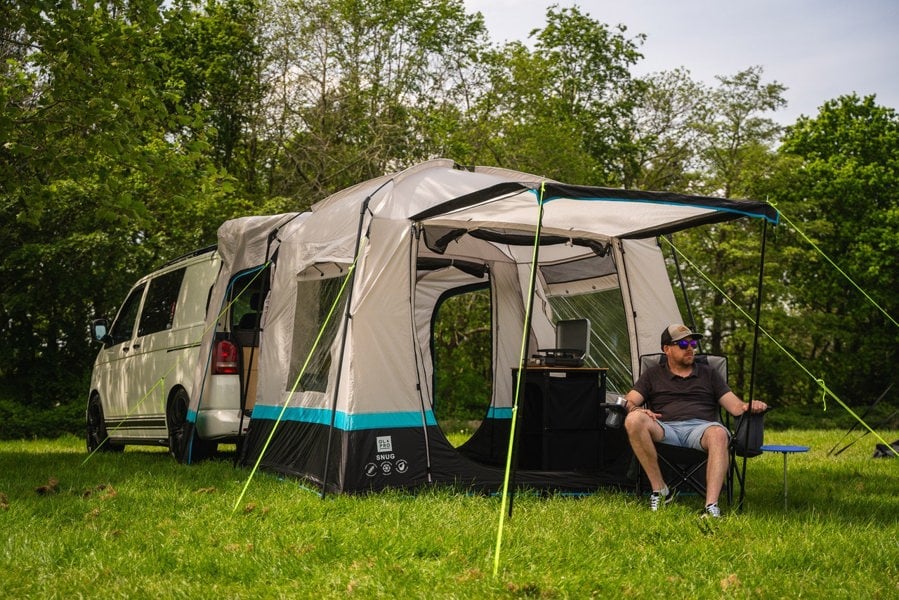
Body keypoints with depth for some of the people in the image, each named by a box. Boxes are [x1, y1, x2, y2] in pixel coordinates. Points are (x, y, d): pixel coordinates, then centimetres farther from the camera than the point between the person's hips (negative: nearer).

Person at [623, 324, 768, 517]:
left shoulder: (709, 374, 25)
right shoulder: (652, 375, 23)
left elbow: (735, 406, 16)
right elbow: (629, 402, 12)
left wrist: (750, 406, -8)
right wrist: (636, 410, -13)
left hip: (701, 428, 0)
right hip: (666, 429, 0)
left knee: (718, 434, -38)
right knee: (634, 420, -33)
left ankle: (711, 506, -45)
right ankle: (660, 490, -23)